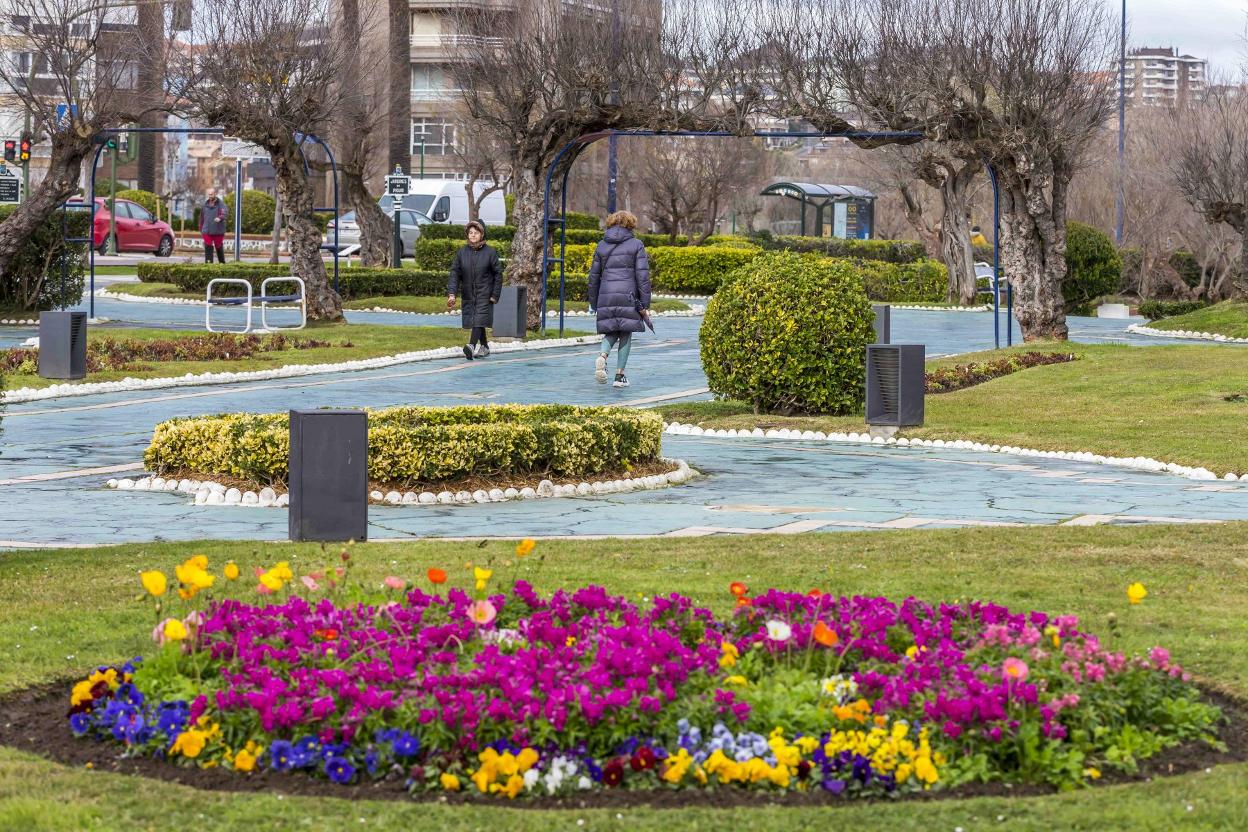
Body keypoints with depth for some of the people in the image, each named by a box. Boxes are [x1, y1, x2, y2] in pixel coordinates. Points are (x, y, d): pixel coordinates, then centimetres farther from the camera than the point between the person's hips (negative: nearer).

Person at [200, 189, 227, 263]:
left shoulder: (221, 204, -3)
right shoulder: (205, 205, 11)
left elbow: (224, 214, -22)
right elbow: (201, 218, 18)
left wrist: (219, 218, -44)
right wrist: (201, 229, 17)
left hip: (218, 231, -3)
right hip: (207, 231, 3)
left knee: (219, 247, 7)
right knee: (208, 248, -6)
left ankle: (222, 262, 21)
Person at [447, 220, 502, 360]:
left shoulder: (490, 252, -4)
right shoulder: (461, 252, 3)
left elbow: (498, 274, -1)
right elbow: (455, 273, 0)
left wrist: (495, 295, -6)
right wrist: (451, 293, -12)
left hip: (484, 295, -4)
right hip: (467, 295, 4)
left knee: (479, 320, -17)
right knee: (473, 321, 11)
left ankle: (472, 346, -31)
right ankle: (484, 347, 27)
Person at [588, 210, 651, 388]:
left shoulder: (601, 246, 11)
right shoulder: (636, 245, 0)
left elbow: (594, 276, 12)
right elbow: (643, 276, -5)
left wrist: (594, 303, 18)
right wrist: (645, 304, -3)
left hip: (606, 298, 3)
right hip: (628, 297, -3)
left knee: (611, 332, 13)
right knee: (626, 334, 7)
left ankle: (603, 356, -18)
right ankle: (620, 375, 5)